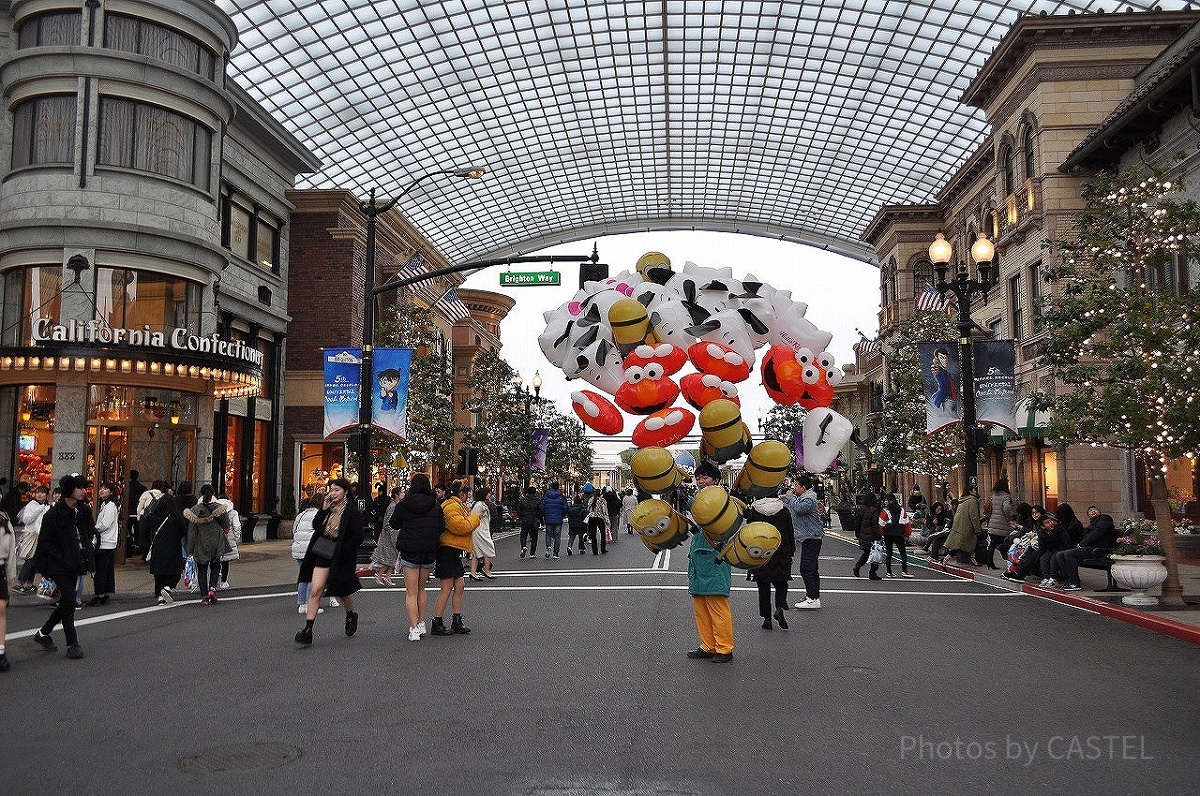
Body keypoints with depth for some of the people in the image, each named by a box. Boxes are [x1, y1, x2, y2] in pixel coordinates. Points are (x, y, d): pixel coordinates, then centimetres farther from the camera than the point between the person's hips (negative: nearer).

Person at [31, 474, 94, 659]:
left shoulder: (84, 510, 5)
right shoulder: (54, 514, -14)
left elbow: (89, 531, 21)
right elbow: (44, 542, -11)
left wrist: (86, 553, 11)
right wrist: (62, 558, -16)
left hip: (75, 564, 7)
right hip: (60, 566, -7)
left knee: (67, 602, 13)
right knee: (69, 602, -10)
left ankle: (43, 633, 33)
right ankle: (72, 645, -2)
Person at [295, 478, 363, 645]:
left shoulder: (352, 512, -10)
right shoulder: (328, 507, 7)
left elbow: (357, 538, -11)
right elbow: (315, 526, 2)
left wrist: (341, 553, -14)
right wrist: (323, 510, -9)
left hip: (341, 557, -4)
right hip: (323, 555, 4)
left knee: (342, 591, 13)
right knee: (315, 590, -6)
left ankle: (351, 614, 44)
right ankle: (307, 629, -6)